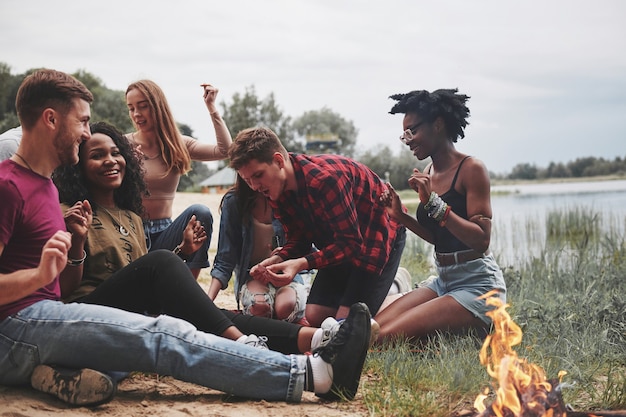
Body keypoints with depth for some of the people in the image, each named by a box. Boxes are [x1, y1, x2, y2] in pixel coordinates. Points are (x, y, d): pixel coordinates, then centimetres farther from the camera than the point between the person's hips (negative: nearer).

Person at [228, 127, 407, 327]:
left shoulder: (325, 178, -34)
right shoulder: (277, 191, -8)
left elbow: (351, 243, -31)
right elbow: (298, 240, -2)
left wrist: (301, 263, -42)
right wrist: (277, 260, -24)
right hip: (340, 243, 8)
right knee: (314, 317, 1)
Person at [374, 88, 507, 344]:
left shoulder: (471, 169, -11)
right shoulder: (430, 173, 11)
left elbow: (481, 240, -20)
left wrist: (433, 202, -24)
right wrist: (401, 216, 5)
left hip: (477, 285, -8)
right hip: (443, 281, 8)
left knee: (385, 337, -22)